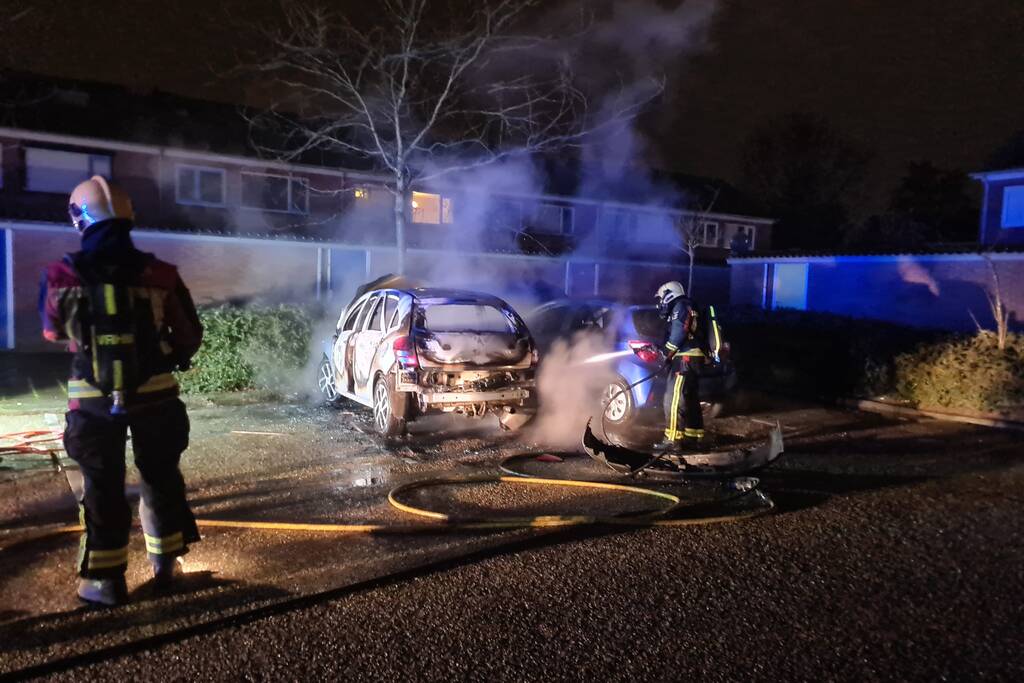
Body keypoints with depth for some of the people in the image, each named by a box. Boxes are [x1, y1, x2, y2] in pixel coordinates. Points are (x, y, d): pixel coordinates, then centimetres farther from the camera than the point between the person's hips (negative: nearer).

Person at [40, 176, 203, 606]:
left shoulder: (62, 276, -7)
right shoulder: (159, 275, -8)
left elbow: (53, 333, 11)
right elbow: (190, 335, 3)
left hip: (94, 401, -1)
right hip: (155, 396, 1)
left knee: (103, 487, 12)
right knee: (161, 478, 17)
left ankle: (106, 579, 19)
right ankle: (166, 565, 29)